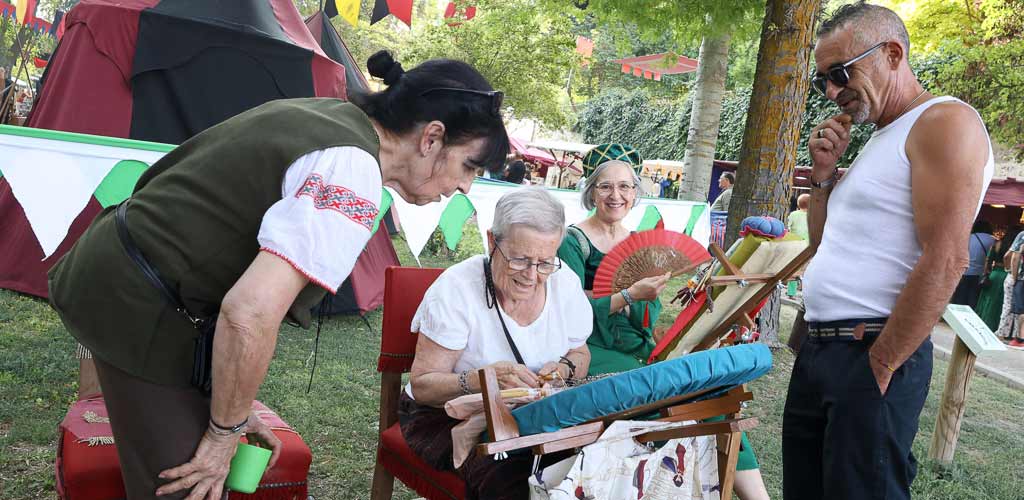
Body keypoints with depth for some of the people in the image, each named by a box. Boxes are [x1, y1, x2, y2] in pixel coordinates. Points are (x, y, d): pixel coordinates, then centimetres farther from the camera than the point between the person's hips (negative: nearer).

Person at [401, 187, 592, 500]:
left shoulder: (565, 283, -4)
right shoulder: (456, 288, -17)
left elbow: (580, 353, 13)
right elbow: (422, 385, -16)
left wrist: (566, 368, -12)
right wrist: (483, 379, -34)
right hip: (447, 415, -4)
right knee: (507, 473, -34)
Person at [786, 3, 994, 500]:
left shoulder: (944, 123, -10)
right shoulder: (878, 140, 18)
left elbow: (944, 261, -20)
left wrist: (880, 367, -17)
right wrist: (823, 174, 8)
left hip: (871, 357, -9)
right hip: (817, 348, 9)